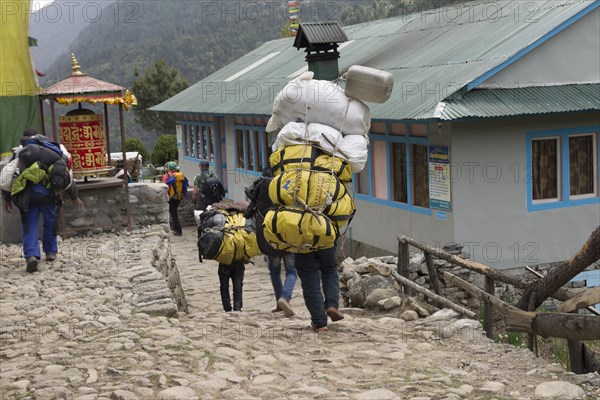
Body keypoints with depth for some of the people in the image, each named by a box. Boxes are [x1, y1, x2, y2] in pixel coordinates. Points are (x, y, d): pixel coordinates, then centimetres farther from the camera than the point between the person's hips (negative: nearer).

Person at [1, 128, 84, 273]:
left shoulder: (19, 152, 16)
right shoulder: (53, 151, 18)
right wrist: (74, 196, 27)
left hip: (26, 194, -1)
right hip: (48, 193, 1)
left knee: (29, 224, 3)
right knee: (50, 221, 21)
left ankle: (31, 255, -14)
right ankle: (51, 252, 31)